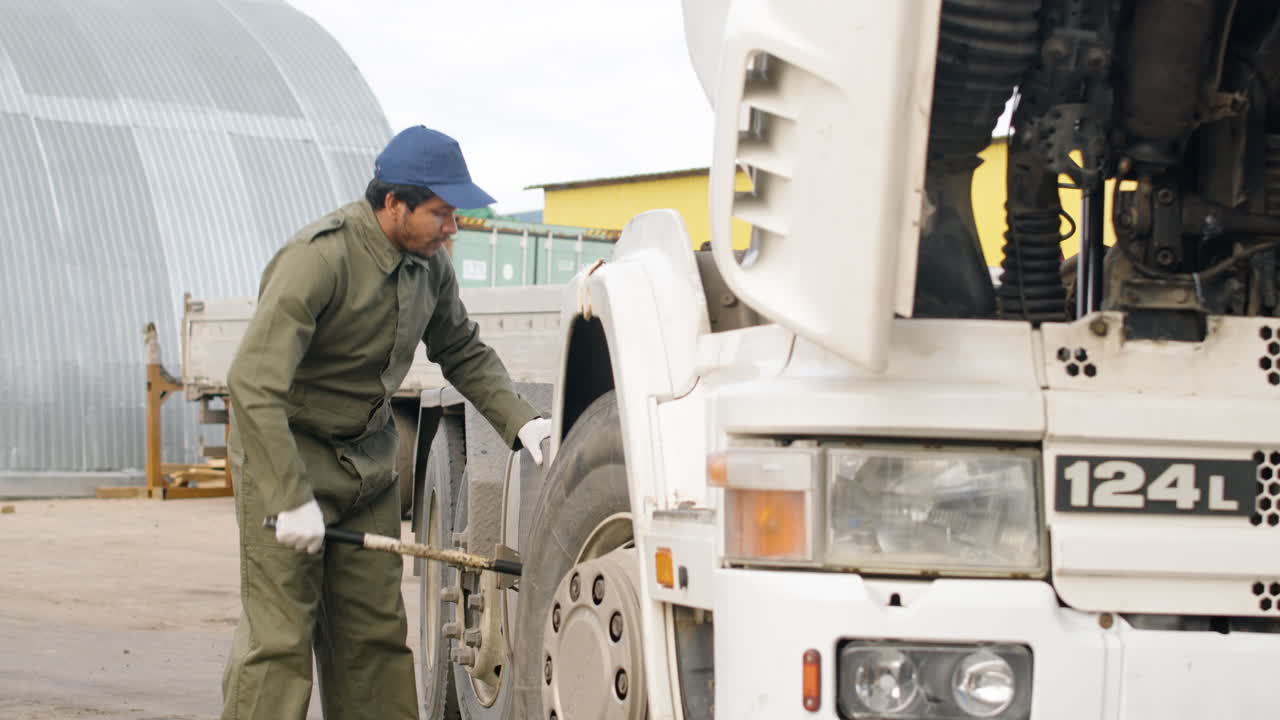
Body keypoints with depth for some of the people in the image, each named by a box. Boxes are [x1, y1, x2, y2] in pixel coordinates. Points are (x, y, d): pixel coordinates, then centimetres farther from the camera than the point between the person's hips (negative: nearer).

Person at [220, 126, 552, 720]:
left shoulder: (428, 263, -1)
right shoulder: (319, 258, -26)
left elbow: (463, 353, 16)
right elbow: (251, 384, -30)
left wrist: (520, 422, 0)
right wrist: (292, 500, -32)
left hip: (368, 461, 7)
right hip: (285, 454, -7)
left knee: (375, 632, 6)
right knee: (278, 637, -9)